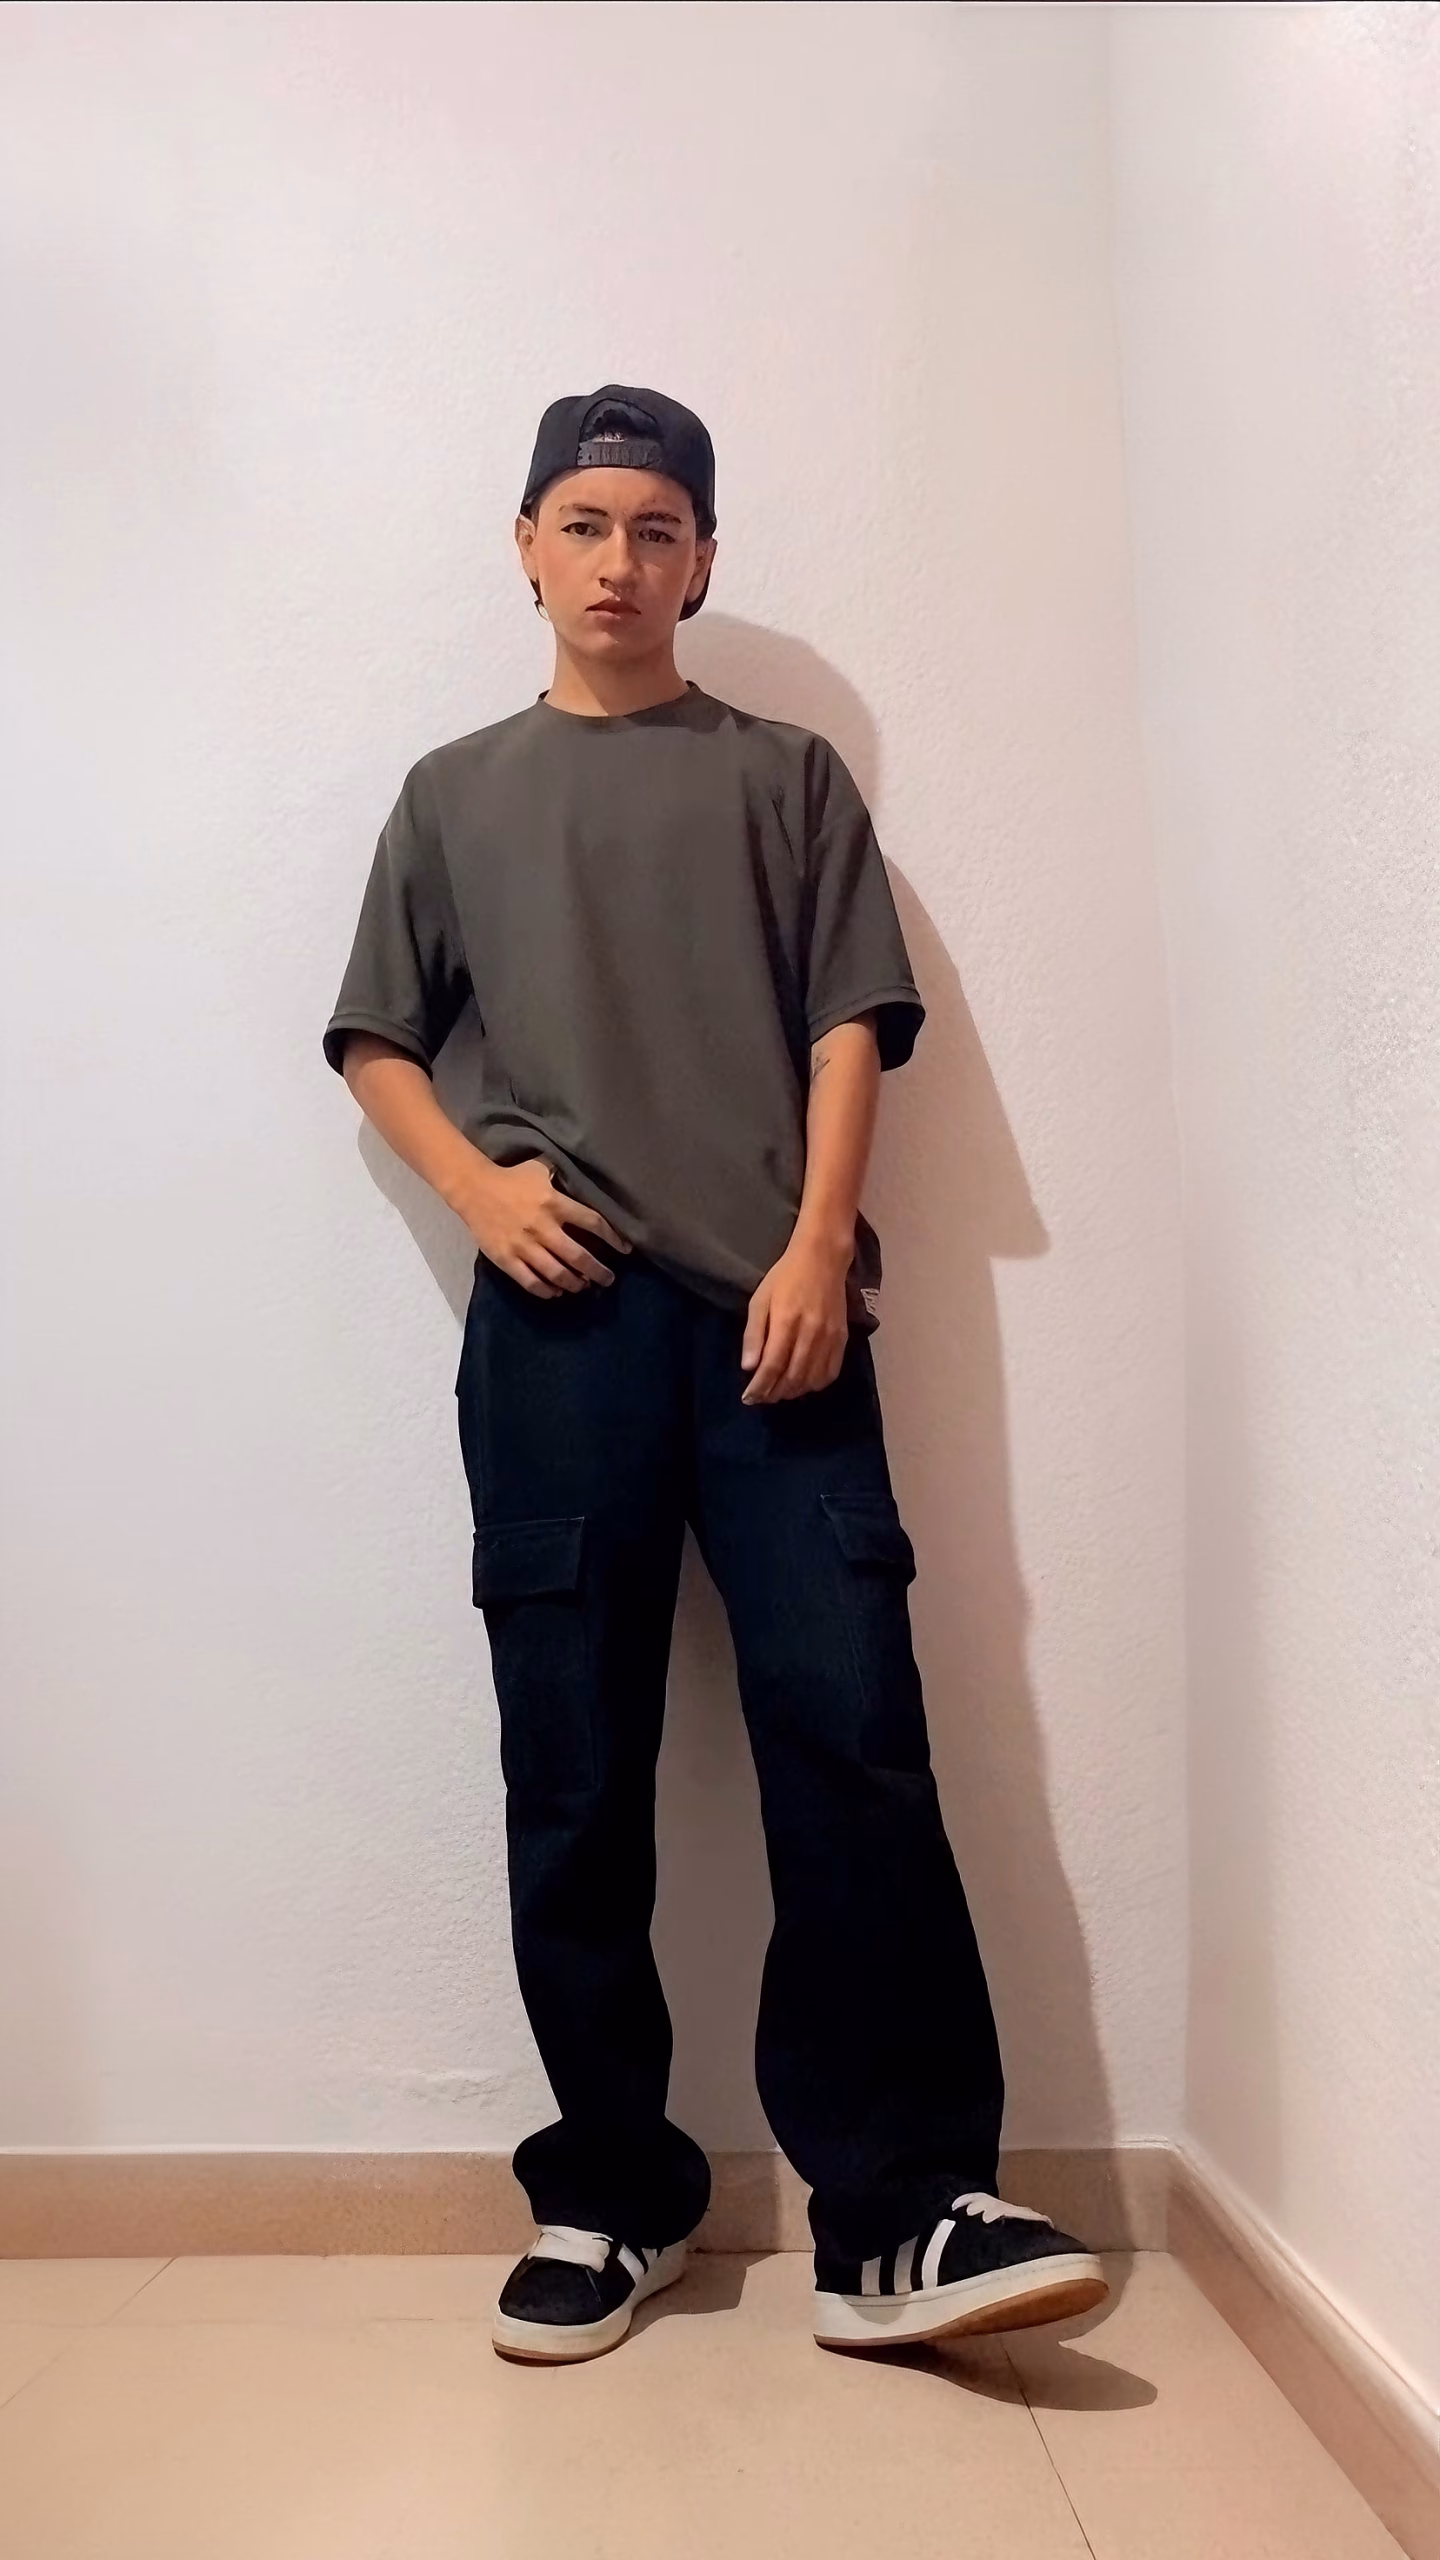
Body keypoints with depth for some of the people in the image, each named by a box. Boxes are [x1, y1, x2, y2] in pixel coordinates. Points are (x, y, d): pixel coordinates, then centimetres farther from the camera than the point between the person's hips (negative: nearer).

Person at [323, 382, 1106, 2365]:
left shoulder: (788, 777, 17)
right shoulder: (459, 793, 20)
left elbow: (850, 1024, 7)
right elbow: (376, 1042, 17)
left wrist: (817, 1252, -8)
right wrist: (477, 1183, -2)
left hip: (771, 1309, -1)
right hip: (558, 1320, 1)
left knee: (853, 1725, -9)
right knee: (574, 1769, 3)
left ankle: (903, 2219, 1)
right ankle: (611, 2196, 16)